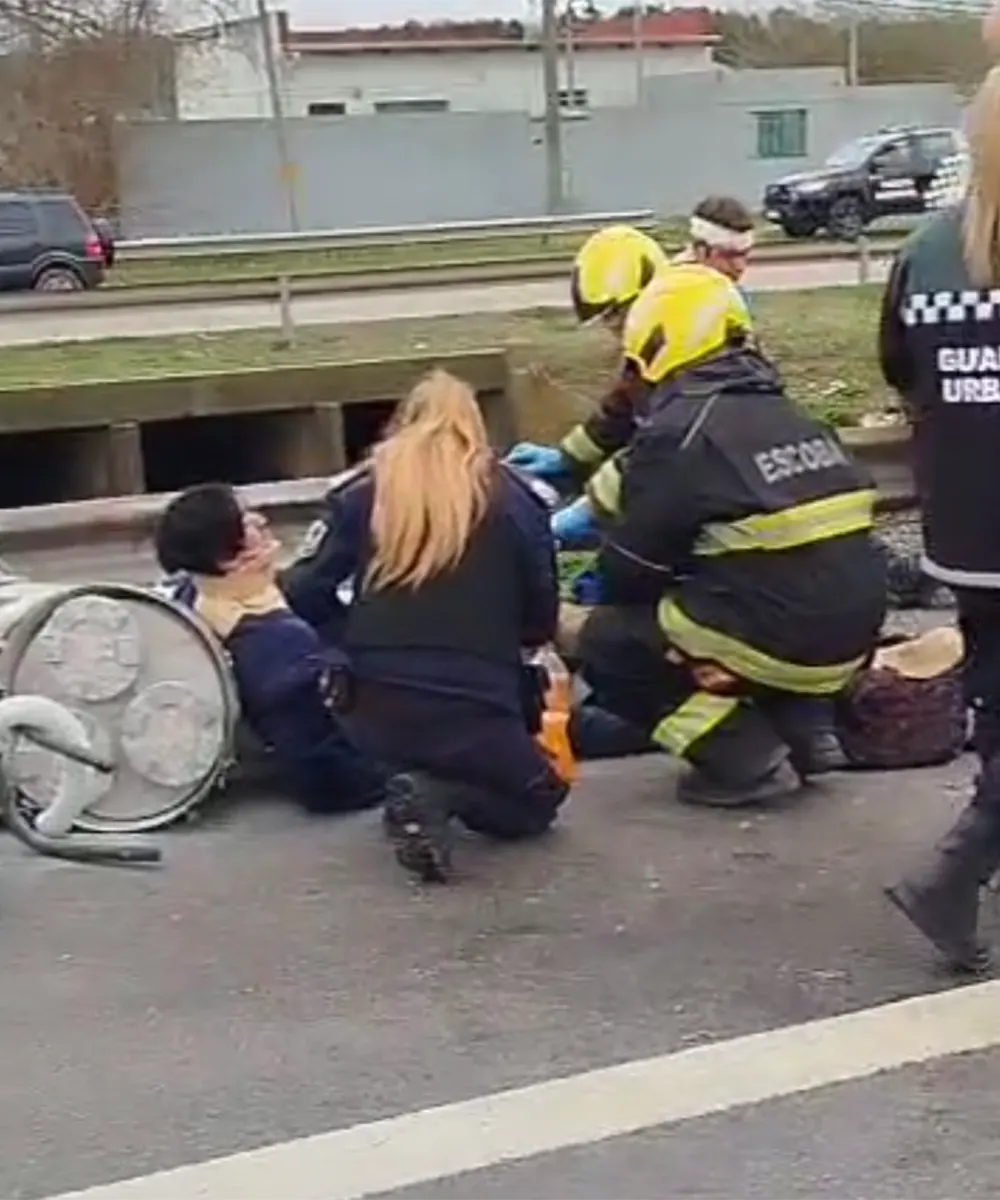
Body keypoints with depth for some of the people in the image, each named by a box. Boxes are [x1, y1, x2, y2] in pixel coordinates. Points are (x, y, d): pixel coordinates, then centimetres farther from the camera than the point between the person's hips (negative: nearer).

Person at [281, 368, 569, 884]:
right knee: (538, 800, 21)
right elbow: (542, 623, 9)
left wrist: (282, 584, 32)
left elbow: (312, 594, 8)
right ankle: (443, 795, -10)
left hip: (377, 712, 3)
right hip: (475, 710, -2)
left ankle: (423, 785, -2)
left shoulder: (364, 492, 6)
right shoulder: (511, 499, 4)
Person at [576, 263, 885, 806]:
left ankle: (747, 756, 0)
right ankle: (790, 728, 13)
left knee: (606, 644, 10)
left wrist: (602, 584, 19)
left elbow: (633, 566, -4)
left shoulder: (679, 429, -10)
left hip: (778, 643, -8)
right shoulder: (790, 417, 15)